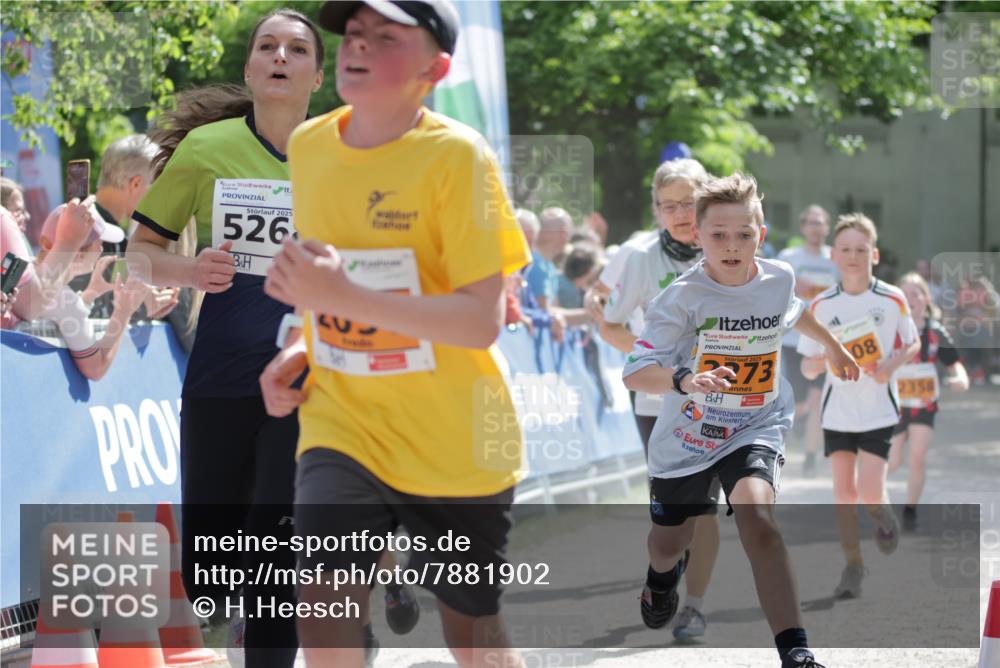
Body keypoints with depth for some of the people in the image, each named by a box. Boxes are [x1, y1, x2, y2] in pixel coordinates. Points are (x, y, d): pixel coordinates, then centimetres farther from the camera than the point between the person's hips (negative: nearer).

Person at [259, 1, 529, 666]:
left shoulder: (457, 156, -17)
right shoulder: (308, 146, 1)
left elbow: (483, 321, -23)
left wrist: (343, 297, -31)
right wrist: (299, 351, 0)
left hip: (454, 441, -3)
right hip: (342, 423, 3)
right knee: (325, 603, -18)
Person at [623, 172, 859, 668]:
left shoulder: (779, 279, -7)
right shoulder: (683, 297, -21)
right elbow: (635, 372, -30)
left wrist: (832, 345, 37)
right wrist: (686, 380, -48)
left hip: (755, 429, 1)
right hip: (686, 436, 0)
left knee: (756, 516, -28)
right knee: (670, 541, 18)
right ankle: (662, 574, 60)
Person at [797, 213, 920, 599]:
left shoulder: (892, 299, -6)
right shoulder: (821, 306, -3)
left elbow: (913, 343, 7)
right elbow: (807, 368, 1)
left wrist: (892, 365, -13)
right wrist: (821, 361, -22)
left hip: (879, 410, -2)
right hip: (837, 411, 2)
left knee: (869, 491, -11)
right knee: (843, 490, 2)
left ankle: (884, 518, 24)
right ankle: (853, 565, 17)